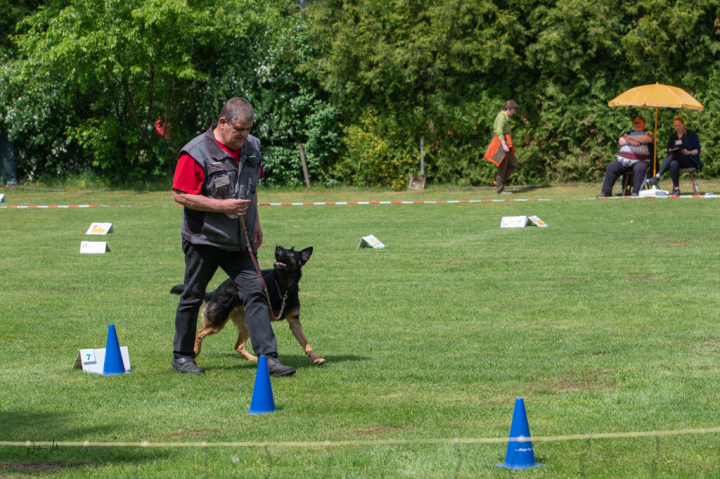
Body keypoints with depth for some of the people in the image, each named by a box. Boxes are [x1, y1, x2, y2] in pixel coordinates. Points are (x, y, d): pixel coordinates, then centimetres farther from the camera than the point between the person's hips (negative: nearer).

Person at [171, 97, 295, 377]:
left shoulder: (252, 147, 8)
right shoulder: (197, 152, -14)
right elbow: (181, 195, -17)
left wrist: (255, 222, 16)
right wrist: (222, 206, -21)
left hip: (239, 240, 5)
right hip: (203, 239, -5)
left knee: (255, 292, -6)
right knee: (192, 298, 7)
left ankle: (268, 357, -9)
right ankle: (182, 357, 20)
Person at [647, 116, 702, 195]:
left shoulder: (691, 134, 9)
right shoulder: (672, 137, 21)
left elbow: (697, 150, 2)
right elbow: (669, 151, 17)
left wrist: (688, 152, -18)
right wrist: (670, 151, -8)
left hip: (690, 161, -3)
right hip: (677, 160, 3)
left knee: (673, 154, -35)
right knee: (673, 164, -38)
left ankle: (657, 176, -50)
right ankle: (676, 189, -42)